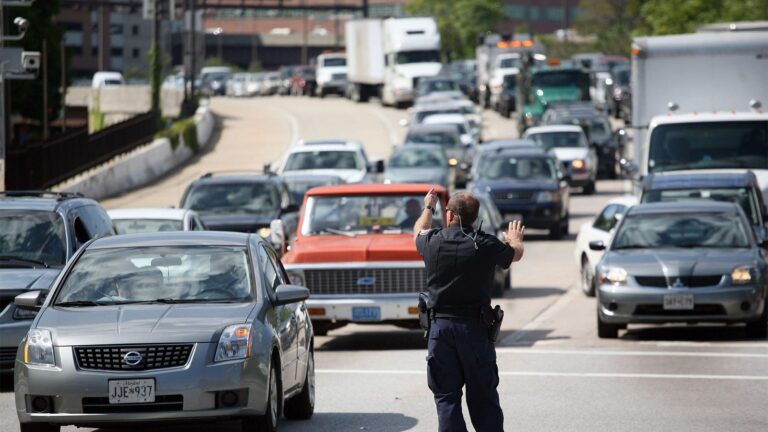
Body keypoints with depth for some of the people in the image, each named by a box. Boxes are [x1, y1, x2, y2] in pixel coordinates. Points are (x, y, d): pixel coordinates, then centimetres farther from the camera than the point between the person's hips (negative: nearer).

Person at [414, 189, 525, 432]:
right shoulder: (485, 245, -8)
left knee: (446, 397, 5)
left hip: (440, 327, 1)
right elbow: (516, 254, 14)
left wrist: (428, 208, 44)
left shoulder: (432, 242, -3)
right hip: (475, 329, -1)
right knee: (483, 397, 7)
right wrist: (515, 240, 38)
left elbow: (419, 230, 24)